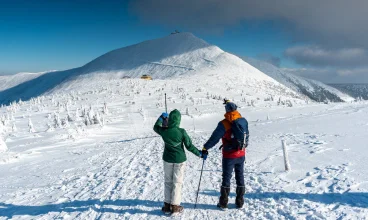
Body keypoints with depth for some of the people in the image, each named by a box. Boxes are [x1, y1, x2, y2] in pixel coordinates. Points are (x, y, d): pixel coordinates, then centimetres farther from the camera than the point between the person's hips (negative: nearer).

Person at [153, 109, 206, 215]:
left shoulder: (164, 131, -12)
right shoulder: (182, 132, -19)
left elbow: (156, 127, 12)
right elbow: (189, 146, -12)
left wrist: (161, 117, 24)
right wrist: (199, 153, 2)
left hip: (167, 159, 3)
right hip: (179, 160, -2)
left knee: (168, 182, 16)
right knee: (177, 182, 10)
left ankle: (167, 206, 20)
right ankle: (175, 206, 15)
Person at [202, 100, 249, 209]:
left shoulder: (224, 124, -19)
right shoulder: (244, 121, -4)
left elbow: (214, 138, -18)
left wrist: (205, 148, -4)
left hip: (229, 156, -4)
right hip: (241, 155, 4)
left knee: (226, 178, 8)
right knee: (240, 177, 14)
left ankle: (223, 203, 17)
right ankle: (240, 201, 23)